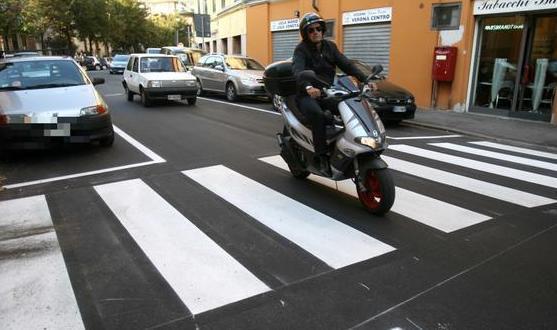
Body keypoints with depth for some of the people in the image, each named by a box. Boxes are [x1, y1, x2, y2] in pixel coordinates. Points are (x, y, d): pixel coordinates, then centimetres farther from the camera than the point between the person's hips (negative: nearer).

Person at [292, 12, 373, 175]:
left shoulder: (330, 46, 12)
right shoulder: (301, 49, -5)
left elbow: (346, 64, 2)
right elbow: (298, 70, -26)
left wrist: (365, 80, -13)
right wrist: (308, 87, -48)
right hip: (308, 95, -5)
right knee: (318, 115, -37)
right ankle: (322, 157, -29)